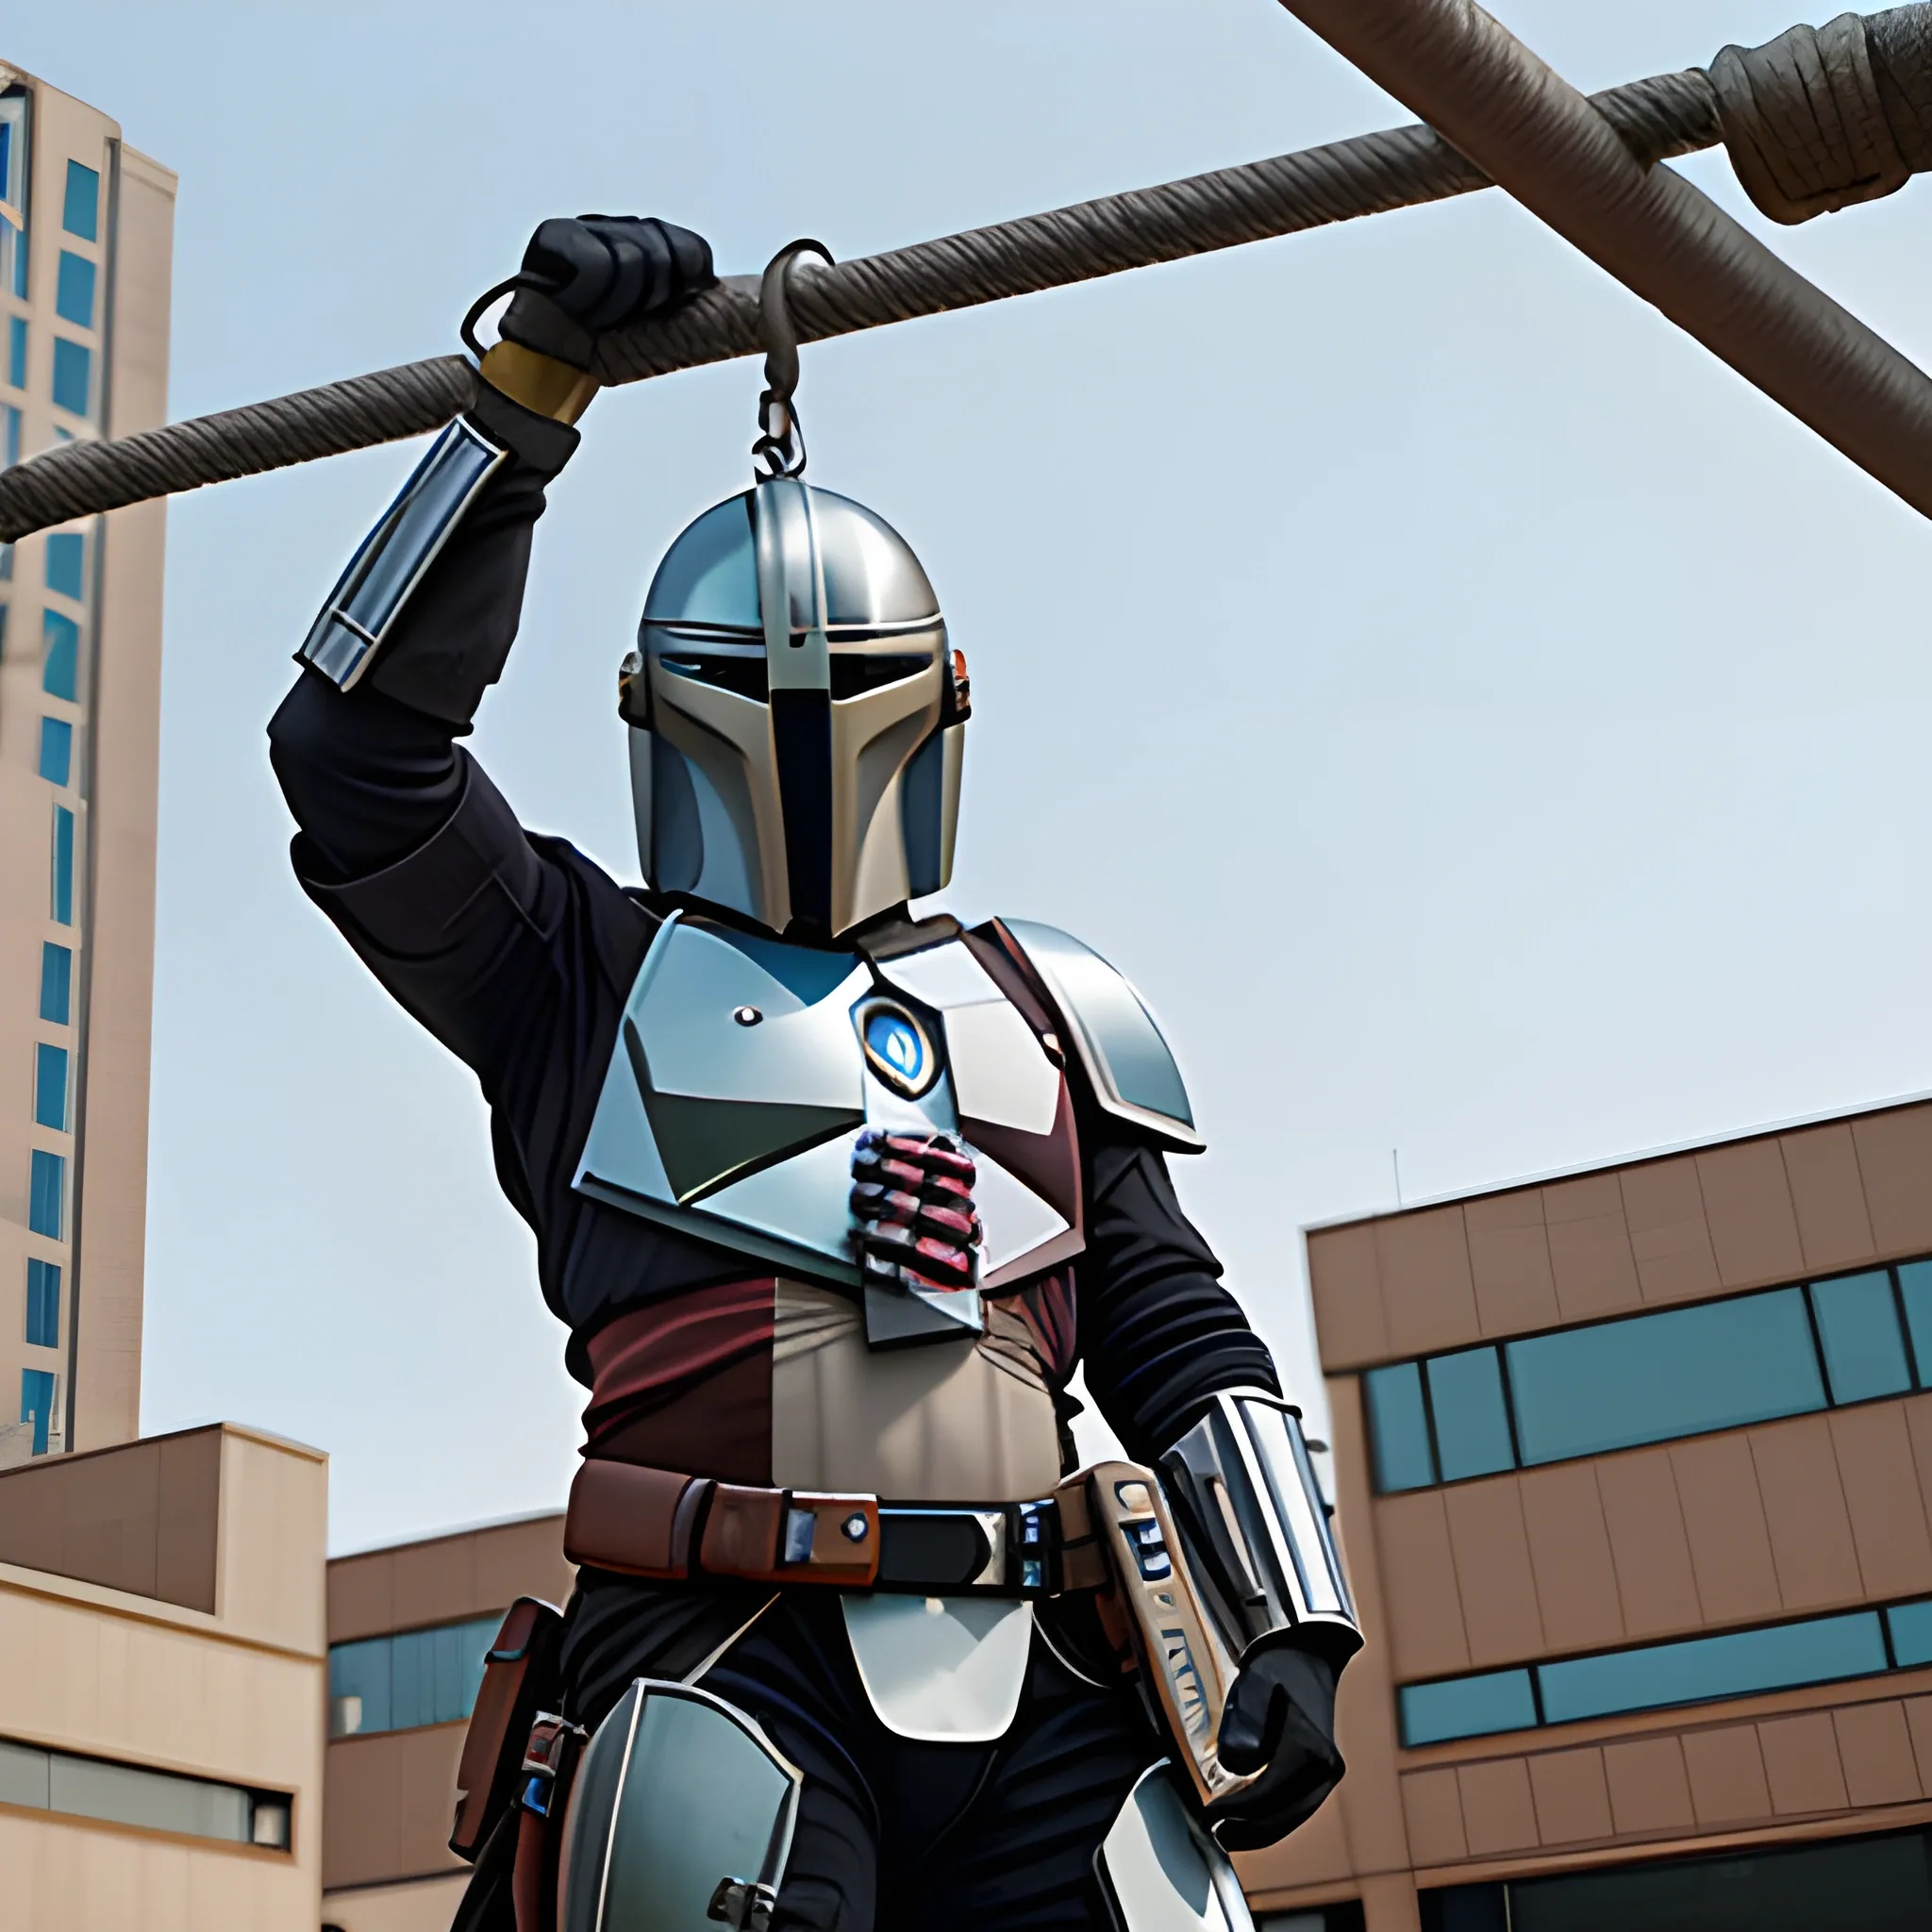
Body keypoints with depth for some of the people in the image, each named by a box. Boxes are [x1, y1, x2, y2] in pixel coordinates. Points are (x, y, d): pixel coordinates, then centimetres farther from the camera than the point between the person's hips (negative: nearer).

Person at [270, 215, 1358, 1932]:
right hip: (726, 1658, -3)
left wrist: (1292, 1627, 8)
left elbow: (1174, 1331, 21)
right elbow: (362, 745, 3)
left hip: (1029, 1678, 3)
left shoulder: (1042, 1012, 24)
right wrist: (529, 390, 1)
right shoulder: (591, 979, 16)